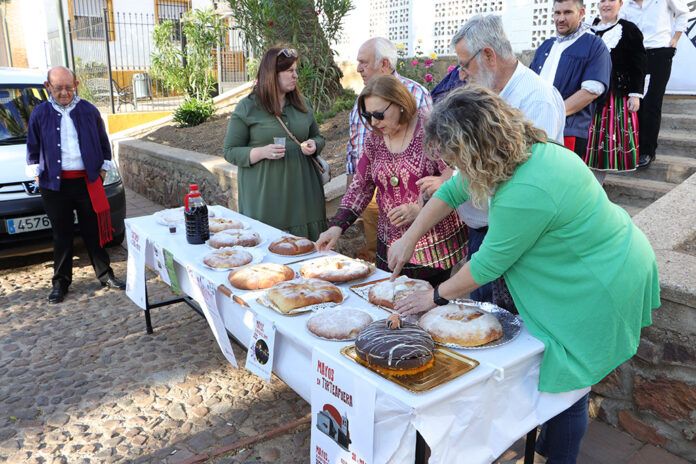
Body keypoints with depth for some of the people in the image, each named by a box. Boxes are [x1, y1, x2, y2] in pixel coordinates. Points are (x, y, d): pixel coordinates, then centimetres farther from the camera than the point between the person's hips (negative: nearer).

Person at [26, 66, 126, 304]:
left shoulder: (88, 110, 3)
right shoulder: (40, 114, 2)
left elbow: (103, 142, 10)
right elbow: (32, 148, 10)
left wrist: (103, 168, 6)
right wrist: (36, 173, 6)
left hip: (87, 181, 0)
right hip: (55, 184, 0)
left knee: (93, 231, 7)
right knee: (62, 234, 8)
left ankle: (105, 275, 18)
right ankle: (60, 282, 18)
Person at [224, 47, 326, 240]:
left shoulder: (303, 104, 11)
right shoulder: (247, 108, -3)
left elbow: (318, 137, 22)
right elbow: (230, 151, -3)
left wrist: (314, 145, -3)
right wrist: (262, 152, -19)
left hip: (302, 190, 4)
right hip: (264, 195, -4)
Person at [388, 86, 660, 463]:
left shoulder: (525, 195, -34)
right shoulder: (523, 148, -5)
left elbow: (488, 265, -21)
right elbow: (452, 190, 7)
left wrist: (436, 297, -5)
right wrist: (409, 239, 8)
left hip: (599, 291, -9)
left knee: (566, 385, 8)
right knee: (562, 377, 22)